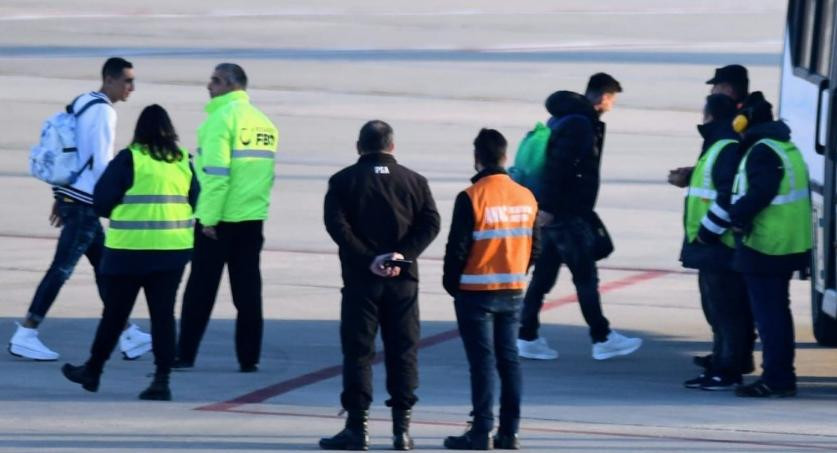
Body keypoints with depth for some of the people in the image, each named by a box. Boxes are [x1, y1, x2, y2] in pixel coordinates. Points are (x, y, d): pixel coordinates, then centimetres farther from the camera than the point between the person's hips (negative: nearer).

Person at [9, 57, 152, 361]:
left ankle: (127, 336, 16)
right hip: (84, 202, -10)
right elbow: (101, 163, -18)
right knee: (62, 268, -7)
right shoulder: (103, 111, -14)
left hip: (71, 197, 10)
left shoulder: (82, 104, 15)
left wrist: (60, 198, 22)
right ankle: (25, 336, -7)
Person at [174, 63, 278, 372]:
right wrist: (256, 203, 16)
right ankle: (249, 357, 8)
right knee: (248, 289, 8)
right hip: (253, 218, 6)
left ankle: (185, 354, 3)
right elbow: (267, 173, 12)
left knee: (201, 289, 1)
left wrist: (209, 217, -16)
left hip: (219, 219, -6)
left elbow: (216, 172, -17)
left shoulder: (221, 117, -11)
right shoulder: (263, 122, 11)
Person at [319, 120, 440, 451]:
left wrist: (367, 259, -14)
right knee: (402, 352, 7)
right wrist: (403, 255, -10)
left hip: (361, 278, -2)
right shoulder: (414, 181, 7)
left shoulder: (344, 181, 1)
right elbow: (430, 223, -3)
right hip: (403, 280, 2)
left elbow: (336, 224, -12)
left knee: (358, 352, 2)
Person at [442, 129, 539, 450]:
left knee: (482, 361, -2)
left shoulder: (471, 198, -16)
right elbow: (535, 247, 8)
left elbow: (457, 248, -13)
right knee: (508, 359, 11)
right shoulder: (526, 198, 1)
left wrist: (451, 283, 2)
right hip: (513, 292, 5)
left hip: (476, 292, -5)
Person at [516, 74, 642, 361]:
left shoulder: (564, 119, 15)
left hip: (555, 212, 10)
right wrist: (548, 207, -24)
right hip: (568, 215, -10)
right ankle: (602, 339, 4)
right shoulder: (580, 125, -16)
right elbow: (557, 166, -23)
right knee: (586, 276, -2)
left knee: (544, 275, 10)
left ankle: (527, 337, 12)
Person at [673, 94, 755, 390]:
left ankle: (727, 372, -6)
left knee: (725, 311, -8)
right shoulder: (716, 147, 19)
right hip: (710, 246, 11)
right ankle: (723, 365, 21)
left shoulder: (729, 149, -16)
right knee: (717, 310, 15)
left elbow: (729, 198, -24)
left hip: (719, 246, -11)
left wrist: (707, 232, -21)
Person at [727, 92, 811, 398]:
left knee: (768, 314, -7)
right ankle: (782, 376, 23)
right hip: (787, 244, 10)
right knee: (776, 312, 18)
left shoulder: (762, 151, -16)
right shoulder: (786, 148, 16)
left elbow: (760, 192, -27)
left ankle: (776, 380, -7)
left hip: (765, 246, -10)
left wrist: (737, 216, -16)